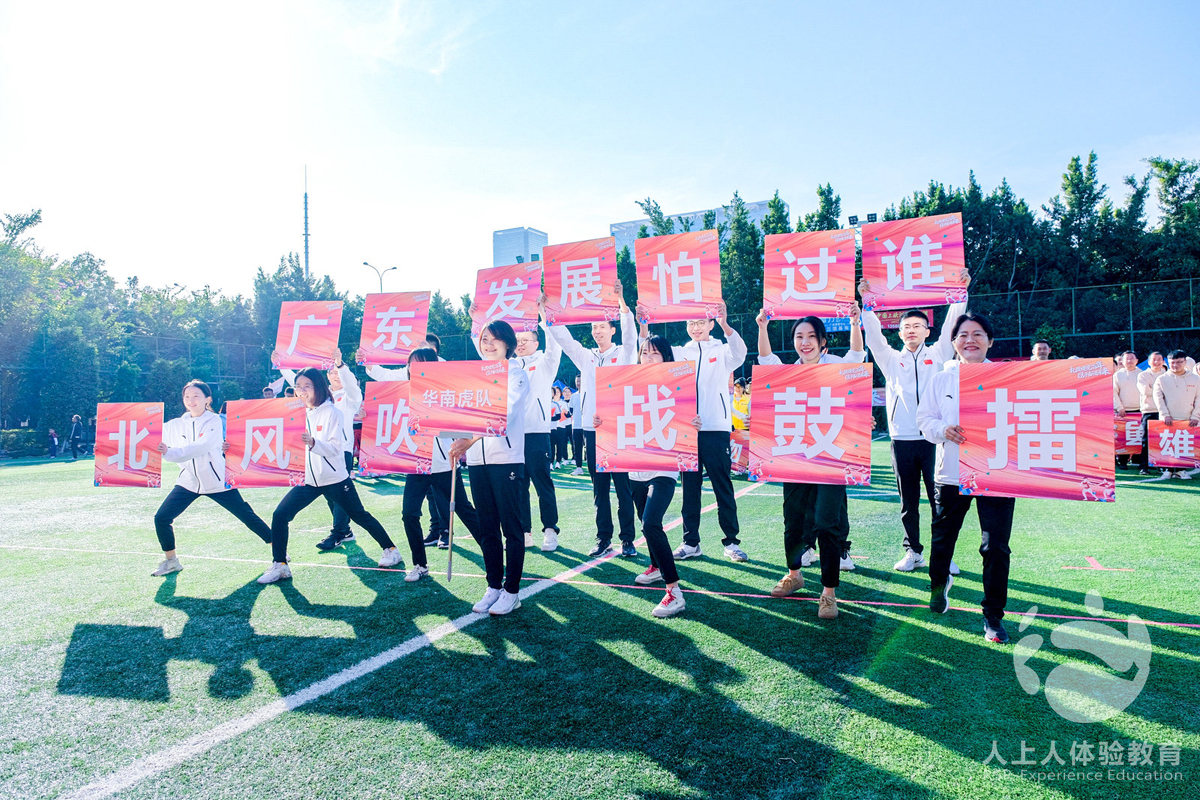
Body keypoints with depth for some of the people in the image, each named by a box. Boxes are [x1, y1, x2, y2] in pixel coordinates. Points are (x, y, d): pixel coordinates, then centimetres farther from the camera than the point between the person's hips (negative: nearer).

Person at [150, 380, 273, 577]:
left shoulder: (214, 421, -11)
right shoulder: (175, 425, 3)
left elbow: (202, 447, -26)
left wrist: (170, 453, -37)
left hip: (216, 481, -4)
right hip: (188, 482, 4)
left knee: (247, 516, -1)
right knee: (161, 518, -5)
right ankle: (171, 561, 15)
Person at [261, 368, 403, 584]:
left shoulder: (331, 413, -12)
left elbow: (335, 447, -21)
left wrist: (313, 443, -38)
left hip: (334, 479, -5)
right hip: (307, 479, 5)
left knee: (360, 516, 6)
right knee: (280, 515, -8)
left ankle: (391, 550, 24)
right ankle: (280, 566, 4)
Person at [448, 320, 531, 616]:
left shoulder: (516, 374, -3)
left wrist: (471, 439, -31)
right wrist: (460, 440, -5)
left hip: (506, 458, -6)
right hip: (477, 460, 6)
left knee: (511, 527, 0)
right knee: (486, 527, 10)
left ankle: (512, 591, 9)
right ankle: (494, 586, 20)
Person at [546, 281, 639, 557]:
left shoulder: (624, 354, 6)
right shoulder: (586, 356, 15)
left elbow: (630, 329, -10)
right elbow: (561, 335, 11)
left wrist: (619, 298, -23)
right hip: (592, 429, 4)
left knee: (623, 485, -1)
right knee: (599, 487, 8)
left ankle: (627, 540, 6)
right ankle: (603, 538, 16)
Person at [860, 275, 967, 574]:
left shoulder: (938, 356, 12)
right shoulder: (891, 359, 12)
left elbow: (951, 325, 3)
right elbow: (873, 334, 2)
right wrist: (867, 301, -6)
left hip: (934, 439, -1)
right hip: (902, 440, 1)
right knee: (908, 501, 8)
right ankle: (913, 551, 18)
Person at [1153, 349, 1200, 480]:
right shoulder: (1162, 379, 6)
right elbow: (1158, 398, 2)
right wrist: (1165, 414, -8)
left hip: (1188, 420, 1)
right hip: (1167, 420, -1)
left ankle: (1181, 469, 10)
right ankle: (1169, 469, 6)